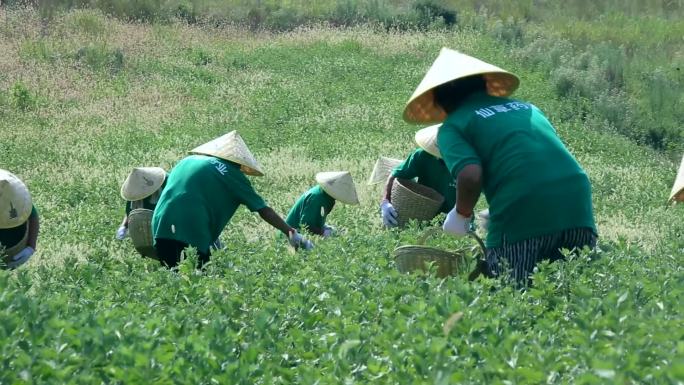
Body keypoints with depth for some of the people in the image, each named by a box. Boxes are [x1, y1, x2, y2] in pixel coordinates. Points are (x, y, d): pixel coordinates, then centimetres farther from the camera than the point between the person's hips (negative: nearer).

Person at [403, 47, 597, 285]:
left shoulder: (452, 127, 9)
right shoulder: (527, 108, 26)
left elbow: (470, 176, -9)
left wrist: (461, 215, 10)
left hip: (522, 217, -5)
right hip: (578, 211, 5)